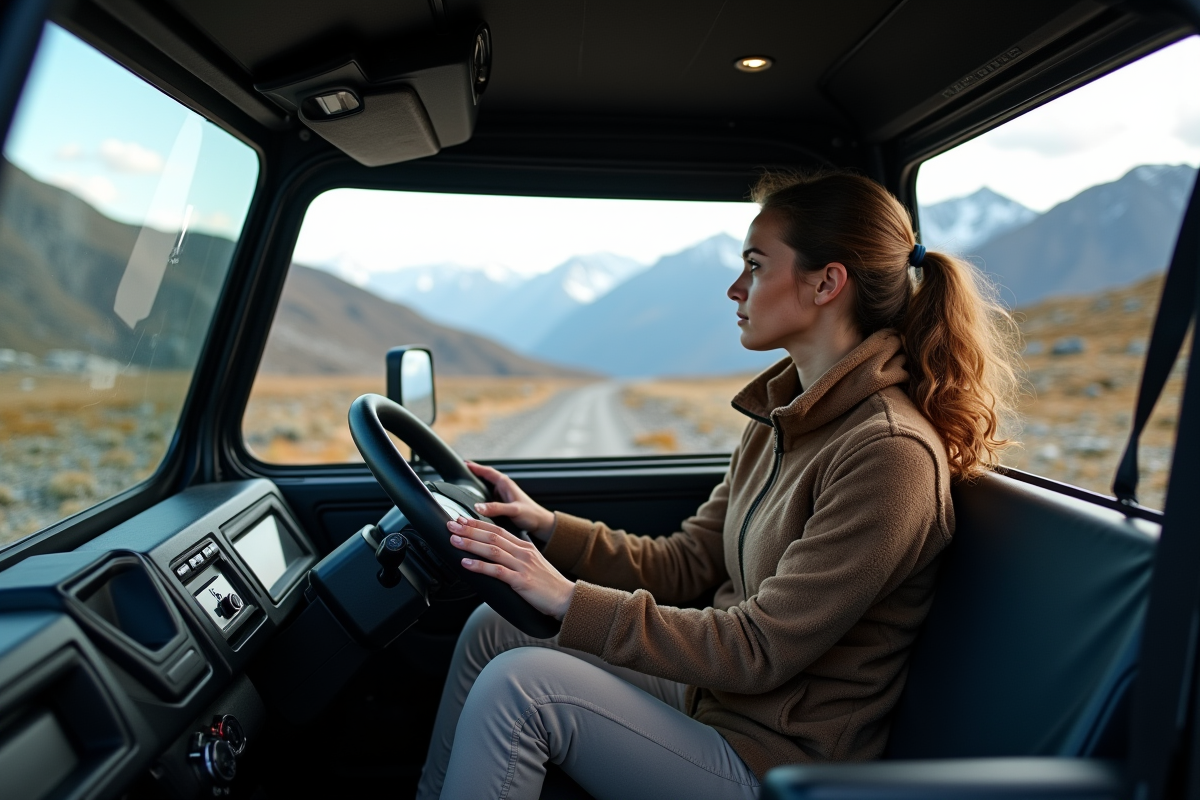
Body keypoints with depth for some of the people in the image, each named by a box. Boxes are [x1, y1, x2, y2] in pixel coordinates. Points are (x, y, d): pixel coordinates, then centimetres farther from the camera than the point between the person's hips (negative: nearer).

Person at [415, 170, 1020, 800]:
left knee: (517, 685, -22)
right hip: (711, 694, 9)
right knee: (493, 627, 3)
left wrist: (571, 600, -23)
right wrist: (548, 527, -1)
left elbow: (762, 651, -24)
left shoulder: (891, 454, -23)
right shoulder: (782, 418, 6)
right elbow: (685, 562, 8)